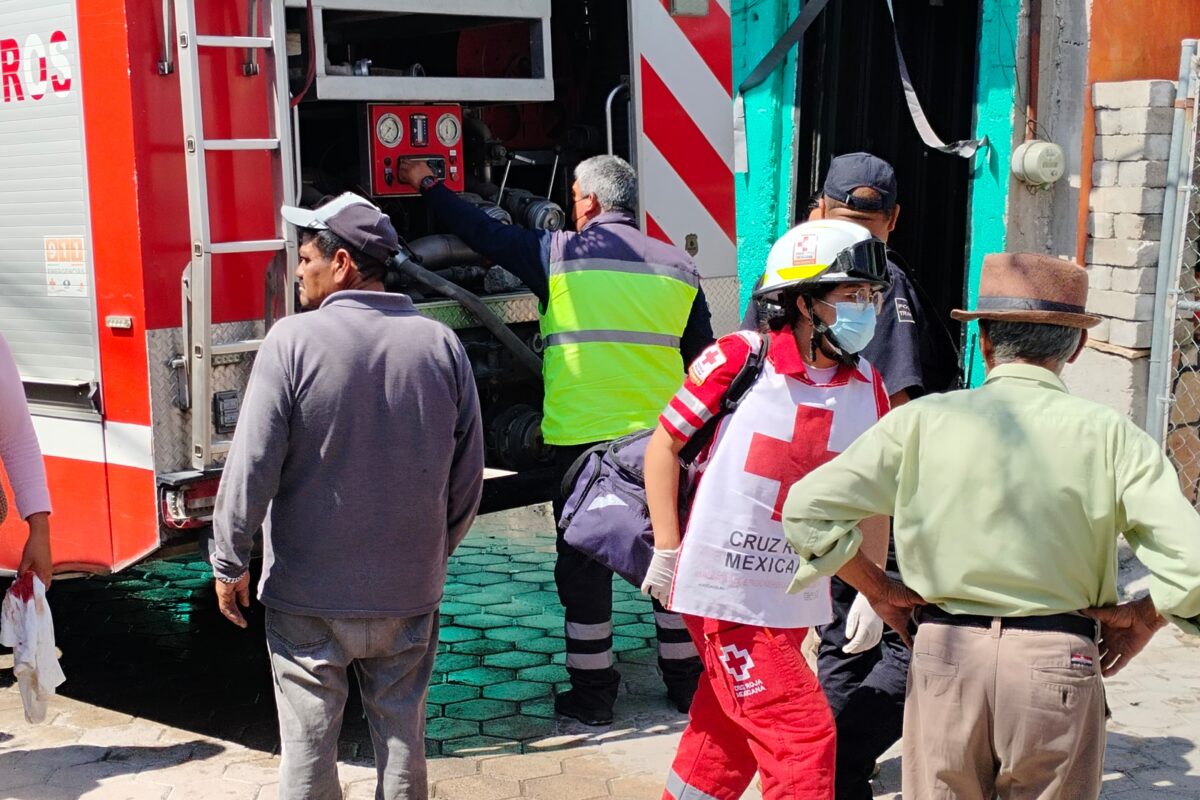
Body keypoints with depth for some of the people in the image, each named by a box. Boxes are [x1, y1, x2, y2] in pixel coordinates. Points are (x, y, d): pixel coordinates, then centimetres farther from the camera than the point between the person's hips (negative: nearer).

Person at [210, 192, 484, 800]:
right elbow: (468, 473, 4)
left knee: (308, 742, 10)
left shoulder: (294, 341, -13)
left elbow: (252, 466, -14)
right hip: (409, 591, 3)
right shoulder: (441, 344, -2)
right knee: (402, 734, 15)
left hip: (308, 595, -3)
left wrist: (229, 564, -1)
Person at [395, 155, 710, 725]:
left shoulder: (559, 254, -4)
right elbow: (704, 363, 10)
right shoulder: (677, 266, 6)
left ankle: (592, 694, 16)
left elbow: (483, 233, 8)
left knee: (583, 568, 9)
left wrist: (427, 184, 23)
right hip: (664, 442, 3)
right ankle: (685, 682, 25)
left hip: (582, 440, -3)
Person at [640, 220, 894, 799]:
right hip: (723, 592, -6)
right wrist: (667, 551, -8)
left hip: (794, 598, 6)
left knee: (729, 741, 18)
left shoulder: (868, 391, 1)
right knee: (803, 736, -7)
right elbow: (664, 444, -6)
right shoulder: (739, 359, -14)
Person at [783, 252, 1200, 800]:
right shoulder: (1108, 435, -6)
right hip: (1058, 660, 0)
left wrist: (880, 591, 6)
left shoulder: (924, 420, -4)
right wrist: (1145, 615, 6)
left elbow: (807, 508, -5)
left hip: (945, 654, 1)